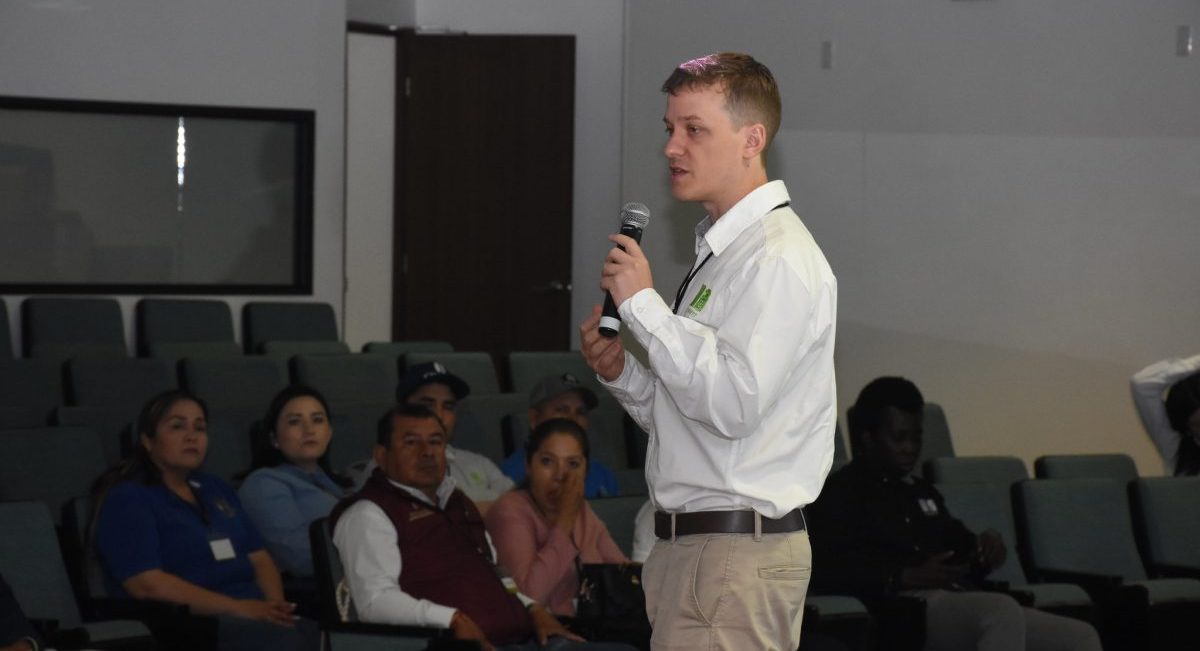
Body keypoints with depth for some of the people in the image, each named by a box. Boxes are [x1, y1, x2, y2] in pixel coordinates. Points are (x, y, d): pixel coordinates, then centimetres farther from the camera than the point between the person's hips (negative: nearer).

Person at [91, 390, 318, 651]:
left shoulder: (216, 490, 25)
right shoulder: (127, 500, 1)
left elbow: (260, 560, 20)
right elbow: (147, 584, -12)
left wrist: (275, 606, -5)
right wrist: (238, 608, -18)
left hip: (253, 617, 7)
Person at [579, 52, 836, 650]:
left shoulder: (779, 259, -11)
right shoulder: (719, 253, 19)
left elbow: (733, 403, -23)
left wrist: (642, 303, -16)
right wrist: (620, 372, 5)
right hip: (687, 549, 9)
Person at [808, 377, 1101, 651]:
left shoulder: (921, 491, 30)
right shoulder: (840, 491, 5)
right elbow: (827, 569, -10)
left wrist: (986, 546, 11)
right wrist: (909, 577, -18)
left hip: (966, 608, 8)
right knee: (1003, 610, -37)